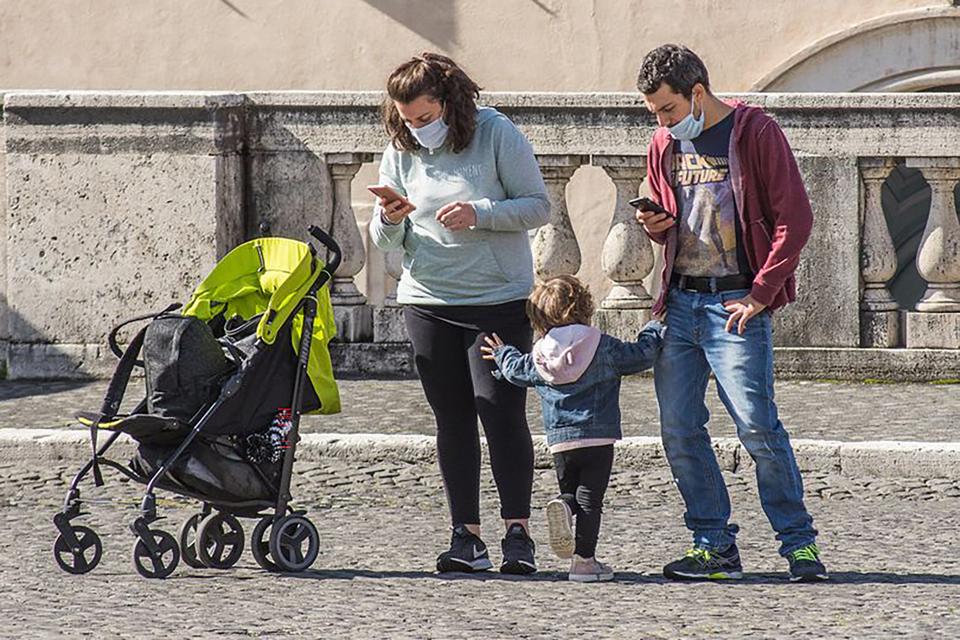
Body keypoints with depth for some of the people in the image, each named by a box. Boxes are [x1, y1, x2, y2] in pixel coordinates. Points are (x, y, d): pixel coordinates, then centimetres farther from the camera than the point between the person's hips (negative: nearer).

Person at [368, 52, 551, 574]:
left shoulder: (496, 135, -5)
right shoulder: (400, 153, 7)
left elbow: (539, 206, -6)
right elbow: (382, 240, 10)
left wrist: (481, 214, -20)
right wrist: (389, 220, -13)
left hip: (499, 299, -4)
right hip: (427, 303, 4)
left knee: (501, 411, -9)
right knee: (452, 419, 4)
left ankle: (517, 532, -3)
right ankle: (466, 537, 6)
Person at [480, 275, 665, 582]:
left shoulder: (540, 356, 5)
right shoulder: (603, 347, -3)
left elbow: (517, 370, 21)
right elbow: (640, 356, 2)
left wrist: (503, 354, 43)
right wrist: (654, 331, 22)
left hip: (560, 441, 3)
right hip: (599, 437, -3)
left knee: (570, 491, 19)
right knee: (590, 499, 0)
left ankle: (562, 508, -16)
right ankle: (584, 559, -5)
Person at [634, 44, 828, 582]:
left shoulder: (756, 134, -5)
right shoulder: (665, 145, 14)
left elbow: (795, 219, -7)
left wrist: (760, 294, -12)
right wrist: (656, 227, 2)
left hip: (736, 303, -6)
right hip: (680, 301, 6)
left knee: (757, 424, -12)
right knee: (679, 430, 1)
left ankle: (799, 542, -3)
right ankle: (714, 546, 9)